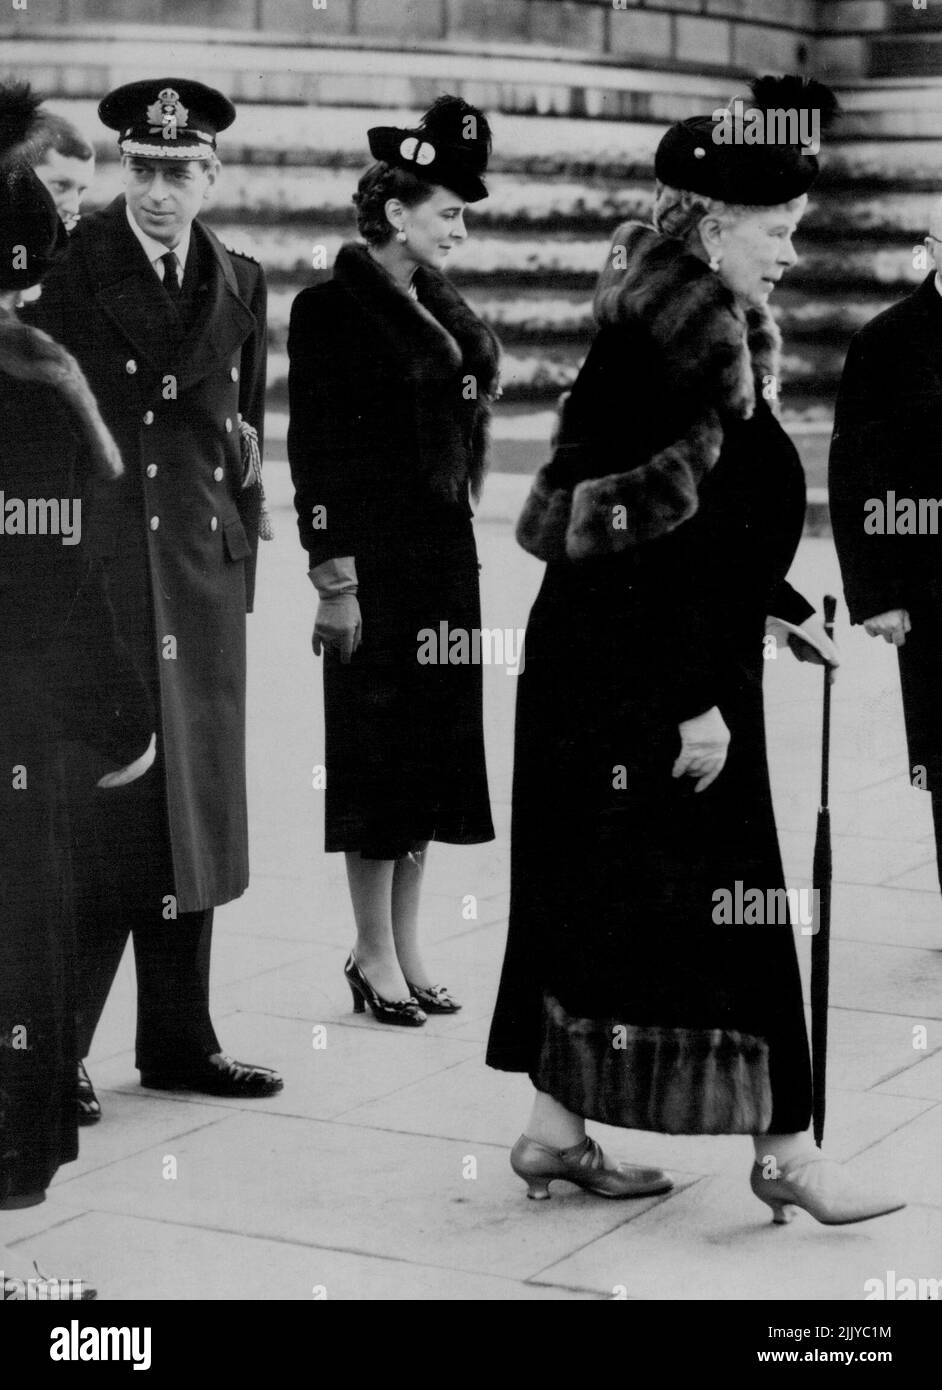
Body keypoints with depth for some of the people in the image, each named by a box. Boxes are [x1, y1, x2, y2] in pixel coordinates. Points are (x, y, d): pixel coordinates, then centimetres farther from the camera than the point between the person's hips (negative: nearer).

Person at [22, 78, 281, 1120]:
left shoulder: (239, 285, 12)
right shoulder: (67, 268, -4)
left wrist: (241, 556, 11)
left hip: (203, 574, 6)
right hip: (96, 569, -6)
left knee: (191, 810, 11)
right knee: (96, 818, -6)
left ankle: (179, 1039, 22)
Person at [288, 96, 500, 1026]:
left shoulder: (440, 310, 13)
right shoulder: (331, 309, -10)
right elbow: (315, 451, -14)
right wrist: (335, 580, -18)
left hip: (445, 552, 8)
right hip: (374, 557, -8)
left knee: (434, 747, 10)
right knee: (379, 747, -1)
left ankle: (405, 945, 20)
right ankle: (375, 955, 10)